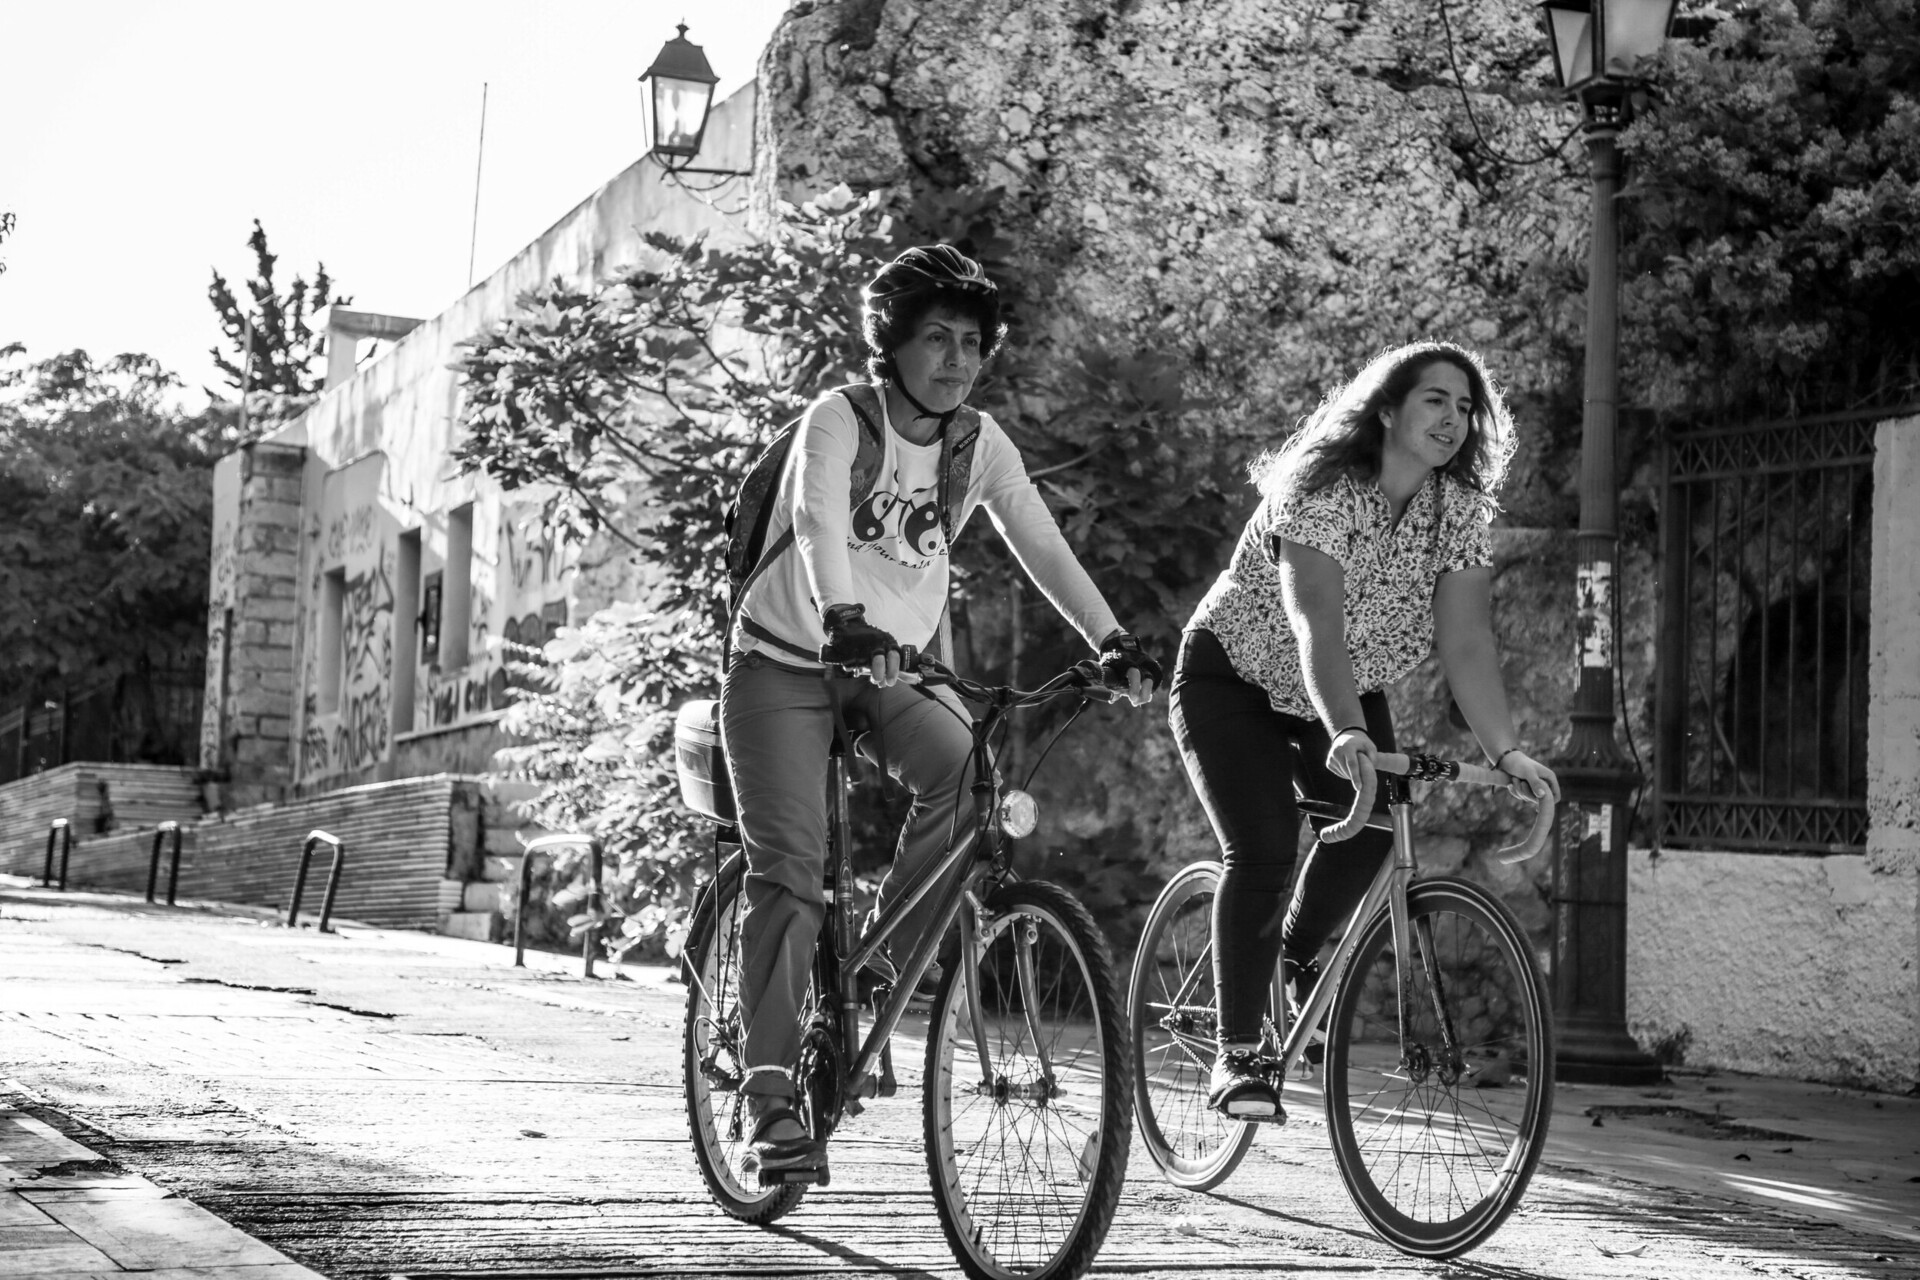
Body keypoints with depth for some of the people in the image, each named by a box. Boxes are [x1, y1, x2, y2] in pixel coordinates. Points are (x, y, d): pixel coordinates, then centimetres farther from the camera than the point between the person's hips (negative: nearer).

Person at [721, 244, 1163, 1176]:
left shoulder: (980, 443, -2)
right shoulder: (838, 421, -17)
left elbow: (1042, 546, -8)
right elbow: (817, 524, -35)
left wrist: (1112, 643, -22)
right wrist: (845, 621, -54)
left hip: (896, 664, 4)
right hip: (787, 662, -4)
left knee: (971, 774, -27)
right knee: (789, 870, -14)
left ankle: (883, 965, -9)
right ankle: (771, 1094, -11)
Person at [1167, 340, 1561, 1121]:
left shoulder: (1460, 510, -12)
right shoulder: (1323, 489, -28)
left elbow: (1465, 643, -18)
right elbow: (1317, 624, -41)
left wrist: (1506, 751, -29)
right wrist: (1345, 735, -55)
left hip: (1347, 694, 5)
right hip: (1233, 682, -5)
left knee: (1371, 824, -18)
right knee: (1263, 850, -22)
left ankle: (1296, 957, 12)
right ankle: (1236, 1054, -14)